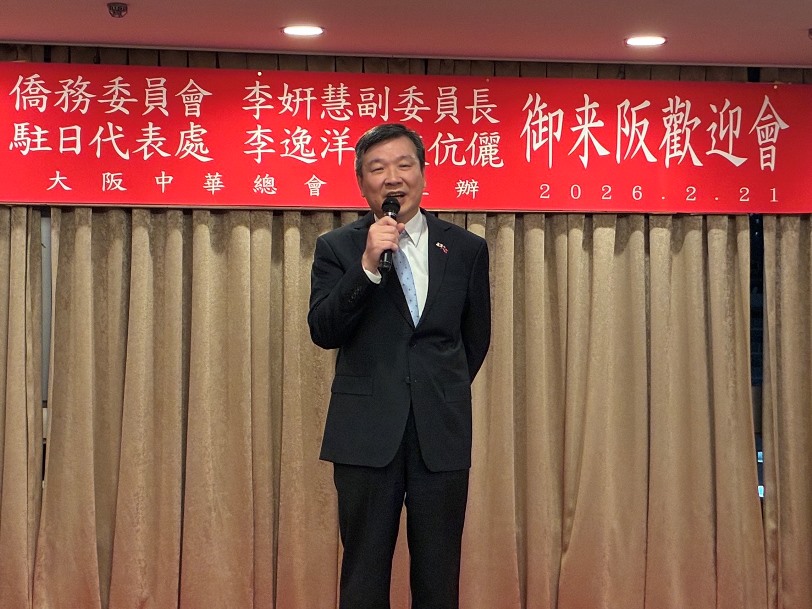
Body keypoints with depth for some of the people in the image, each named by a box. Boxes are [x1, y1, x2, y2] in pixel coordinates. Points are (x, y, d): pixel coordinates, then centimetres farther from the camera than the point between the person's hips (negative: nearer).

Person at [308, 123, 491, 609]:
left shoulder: (466, 248, 8)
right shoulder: (337, 248, 4)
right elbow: (323, 332, -7)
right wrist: (367, 266, -17)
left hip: (441, 433, 1)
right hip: (367, 433, -1)